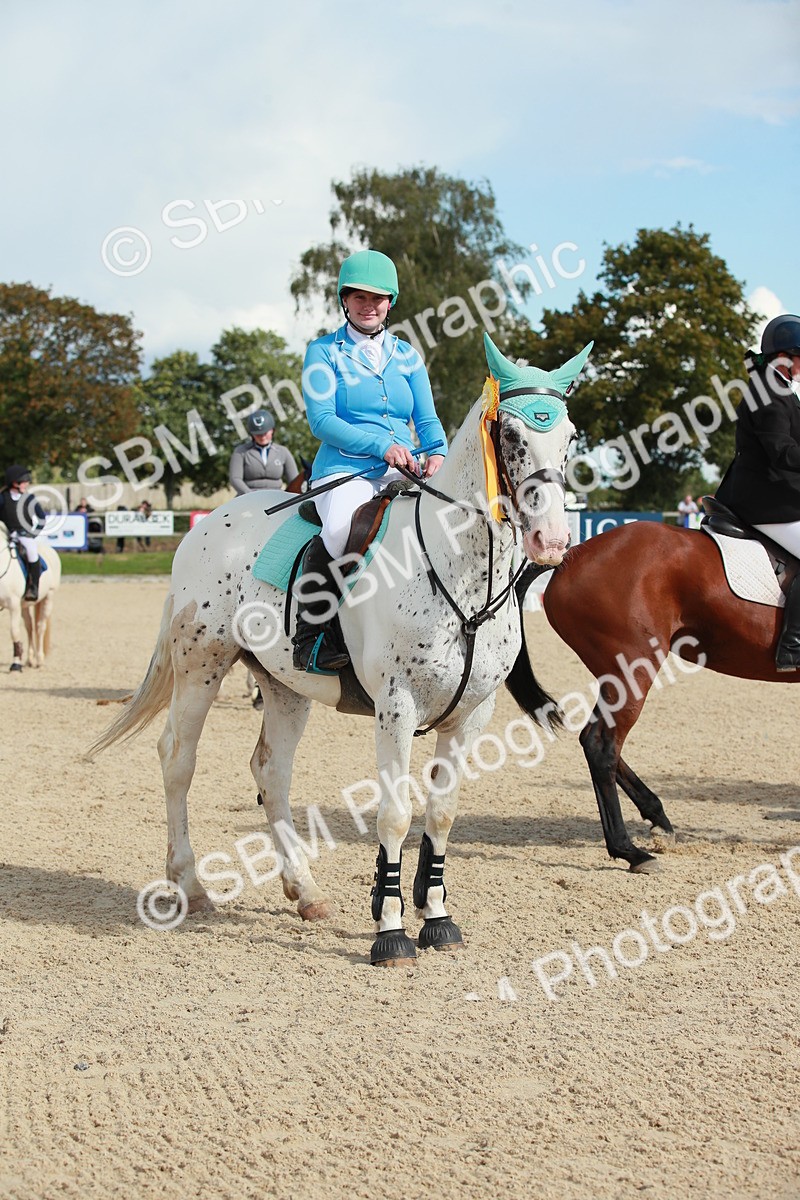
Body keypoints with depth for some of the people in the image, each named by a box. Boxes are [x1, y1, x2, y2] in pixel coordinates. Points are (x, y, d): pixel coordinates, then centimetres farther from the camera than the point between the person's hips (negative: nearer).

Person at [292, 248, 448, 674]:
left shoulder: (407, 356, 19)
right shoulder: (324, 352, 7)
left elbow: (427, 419, 14)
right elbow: (321, 420, -5)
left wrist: (438, 452, -11)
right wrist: (382, 445, -19)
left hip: (403, 475, 5)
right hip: (345, 471, -4)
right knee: (342, 531, -40)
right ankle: (309, 638, -24)